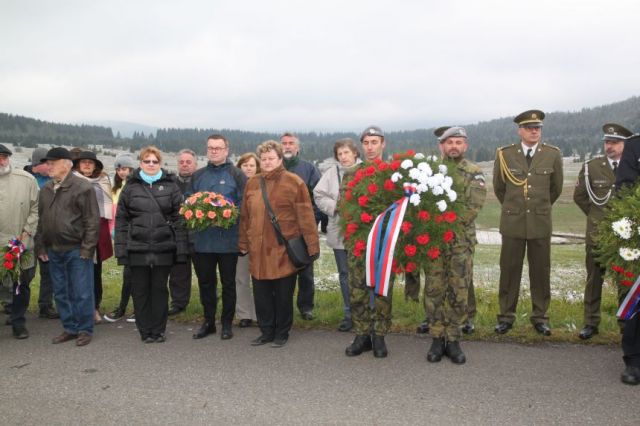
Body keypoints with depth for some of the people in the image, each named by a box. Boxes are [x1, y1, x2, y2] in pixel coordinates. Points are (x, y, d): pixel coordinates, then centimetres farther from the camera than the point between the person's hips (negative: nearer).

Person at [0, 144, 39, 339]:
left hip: (22, 245, 1)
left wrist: (27, 232, -6)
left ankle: (18, 323, 27)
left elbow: (36, 209, 3)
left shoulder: (26, 179, -1)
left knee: (22, 286, 12)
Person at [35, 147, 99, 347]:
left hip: (76, 250, -7)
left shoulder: (83, 187, -9)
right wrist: (40, 246, 11)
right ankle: (70, 328, 24)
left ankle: (85, 330, 13)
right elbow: (41, 220, 17)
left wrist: (87, 248, -15)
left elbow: (92, 221, -12)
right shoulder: (46, 189, 12)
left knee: (81, 293, 1)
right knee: (61, 293, 13)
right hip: (54, 251, 7)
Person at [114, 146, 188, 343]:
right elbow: (121, 220, 5)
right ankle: (145, 331, 18)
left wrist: (181, 248, -6)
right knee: (140, 290, 6)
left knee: (160, 289, 7)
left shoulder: (170, 186, 5)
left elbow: (179, 218, 1)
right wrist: (121, 249, -3)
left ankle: (158, 330, 18)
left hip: (163, 247, -1)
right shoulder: (131, 187, 6)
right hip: (137, 248, 1)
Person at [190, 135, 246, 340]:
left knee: (228, 283, 7)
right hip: (202, 238, 4)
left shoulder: (236, 175, -2)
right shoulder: (197, 176, 12)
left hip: (228, 238, -4)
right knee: (205, 282, 11)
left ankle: (227, 324, 19)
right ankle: (208, 321, 25)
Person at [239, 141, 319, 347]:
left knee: (283, 295, 7)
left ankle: (281, 333, 23)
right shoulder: (252, 183, 11)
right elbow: (245, 216, 14)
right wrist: (243, 243, 13)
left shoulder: (294, 182, -5)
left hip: (284, 251, -4)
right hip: (258, 251, 5)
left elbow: (306, 216, -8)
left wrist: (312, 246, -10)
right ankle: (266, 331, 26)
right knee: (261, 294, 11)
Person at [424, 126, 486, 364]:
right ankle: (437, 339, 15)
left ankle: (453, 340, 15)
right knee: (434, 290, 4)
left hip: (461, 241, -1)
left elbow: (473, 206, -10)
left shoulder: (474, 173, 3)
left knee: (459, 292, 3)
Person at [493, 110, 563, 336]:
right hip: (513, 223, -1)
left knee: (541, 271, 6)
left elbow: (556, 188, 14)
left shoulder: (553, 155, 0)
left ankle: (540, 317, 19)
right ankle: (506, 316, 15)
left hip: (540, 223, 1)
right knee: (509, 270, 4)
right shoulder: (504, 154, -2)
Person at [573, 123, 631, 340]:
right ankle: (591, 323, 15)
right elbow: (579, 196, 9)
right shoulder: (591, 167, -1)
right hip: (597, 233, 0)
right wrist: (595, 215, 8)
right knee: (594, 279, 7)